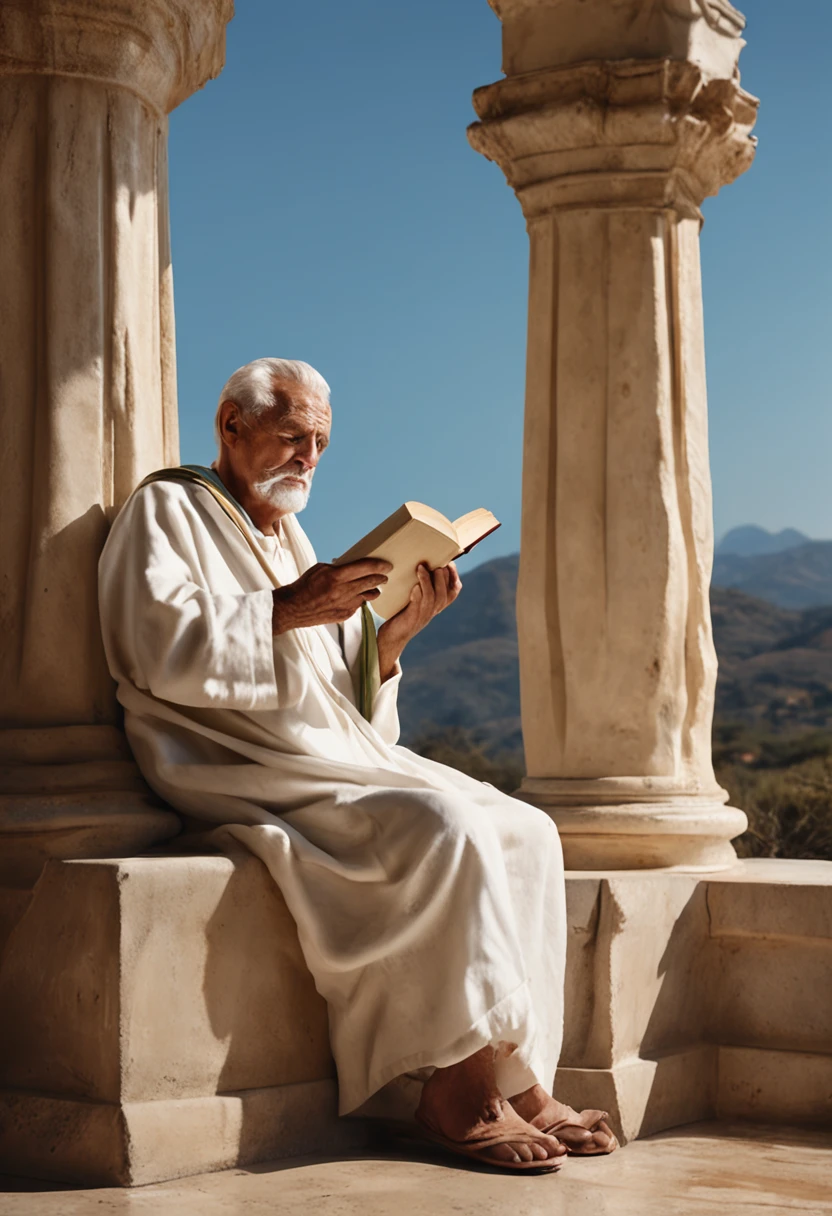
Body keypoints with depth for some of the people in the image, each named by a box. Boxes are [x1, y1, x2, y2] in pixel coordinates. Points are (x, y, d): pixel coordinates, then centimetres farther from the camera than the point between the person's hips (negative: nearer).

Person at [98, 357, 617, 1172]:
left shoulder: (289, 538, 26)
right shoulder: (166, 510, 4)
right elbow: (165, 654, -14)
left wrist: (396, 629, 2)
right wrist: (286, 611, -17)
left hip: (344, 755, 8)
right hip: (248, 773, -8)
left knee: (526, 831, -9)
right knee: (444, 826, -29)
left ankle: (514, 1084, -15)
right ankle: (461, 1084, -21)